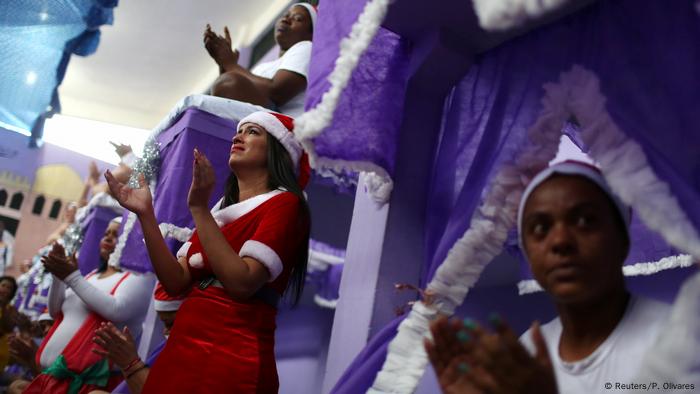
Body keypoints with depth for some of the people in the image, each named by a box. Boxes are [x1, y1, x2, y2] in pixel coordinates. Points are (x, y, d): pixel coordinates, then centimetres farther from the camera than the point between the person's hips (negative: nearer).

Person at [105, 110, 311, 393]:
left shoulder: (284, 203, -6)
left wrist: (199, 209, -18)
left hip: (230, 357, -6)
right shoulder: (220, 209, 16)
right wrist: (145, 214, -2)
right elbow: (176, 282, 5)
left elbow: (242, 283, -19)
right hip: (182, 348, 7)